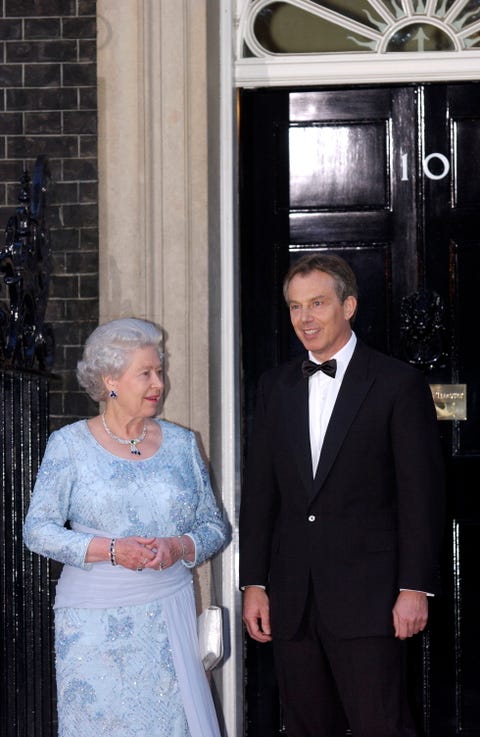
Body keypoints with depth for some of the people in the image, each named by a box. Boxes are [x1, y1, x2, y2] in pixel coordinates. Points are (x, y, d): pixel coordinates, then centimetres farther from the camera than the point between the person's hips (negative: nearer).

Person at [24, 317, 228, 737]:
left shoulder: (181, 443, 9)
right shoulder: (70, 445, 1)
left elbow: (215, 526, 10)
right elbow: (38, 529, -5)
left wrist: (178, 547, -11)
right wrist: (110, 550, -17)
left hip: (168, 618, 2)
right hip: (94, 621, -2)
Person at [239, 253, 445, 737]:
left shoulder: (398, 384, -2)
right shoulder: (275, 386, 12)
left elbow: (421, 493, -4)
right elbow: (259, 491, 12)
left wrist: (415, 588, -10)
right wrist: (254, 584, 7)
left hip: (366, 597, -4)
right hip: (291, 598, 5)